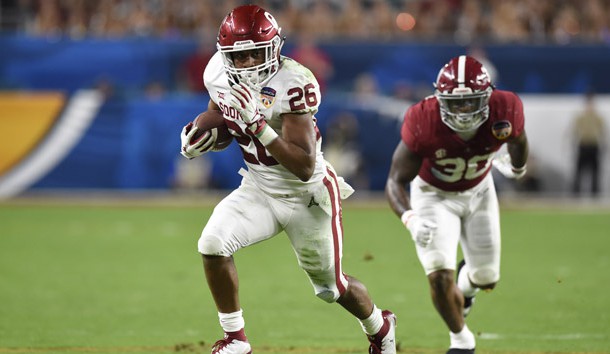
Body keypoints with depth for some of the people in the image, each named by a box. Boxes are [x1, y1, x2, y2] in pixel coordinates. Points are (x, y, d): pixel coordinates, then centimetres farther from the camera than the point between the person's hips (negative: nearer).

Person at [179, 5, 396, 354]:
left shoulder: (292, 84, -29)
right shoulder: (219, 74, -11)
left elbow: (305, 167, -32)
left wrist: (259, 125, -40)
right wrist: (203, 135, -11)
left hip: (308, 196, -5)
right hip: (258, 189, 5)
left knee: (332, 286, 11)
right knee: (213, 244, -20)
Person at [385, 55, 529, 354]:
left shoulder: (504, 111, -30)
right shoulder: (423, 122, -36)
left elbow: (517, 139, -3)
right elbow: (397, 180, -29)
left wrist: (516, 166, 20)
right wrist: (409, 217, -49)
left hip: (479, 192, 3)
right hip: (434, 195, -3)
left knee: (486, 279, 11)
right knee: (440, 277, -16)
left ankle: (465, 286, 52)